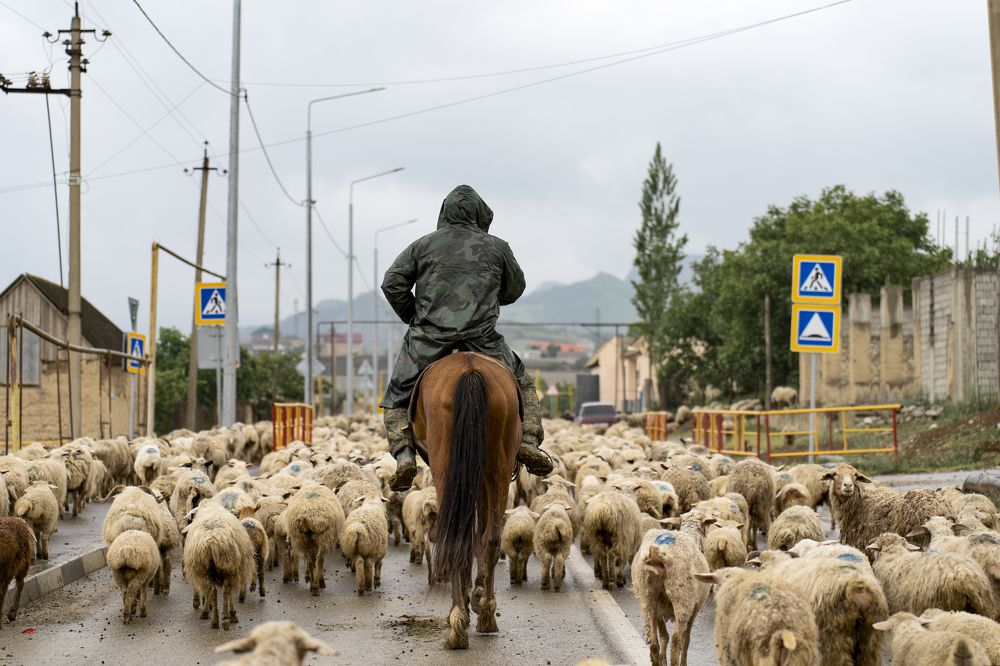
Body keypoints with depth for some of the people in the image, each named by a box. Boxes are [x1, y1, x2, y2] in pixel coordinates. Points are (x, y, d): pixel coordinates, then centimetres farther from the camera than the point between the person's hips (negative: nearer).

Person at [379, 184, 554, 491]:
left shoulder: (424, 245, 9)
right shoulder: (497, 248, 10)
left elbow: (392, 283, 3)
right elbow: (515, 289, 23)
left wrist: (413, 317, 14)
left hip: (428, 338, 0)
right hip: (483, 337, 1)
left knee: (396, 397, 13)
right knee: (522, 384, 21)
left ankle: (404, 454, -7)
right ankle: (529, 443, 5)